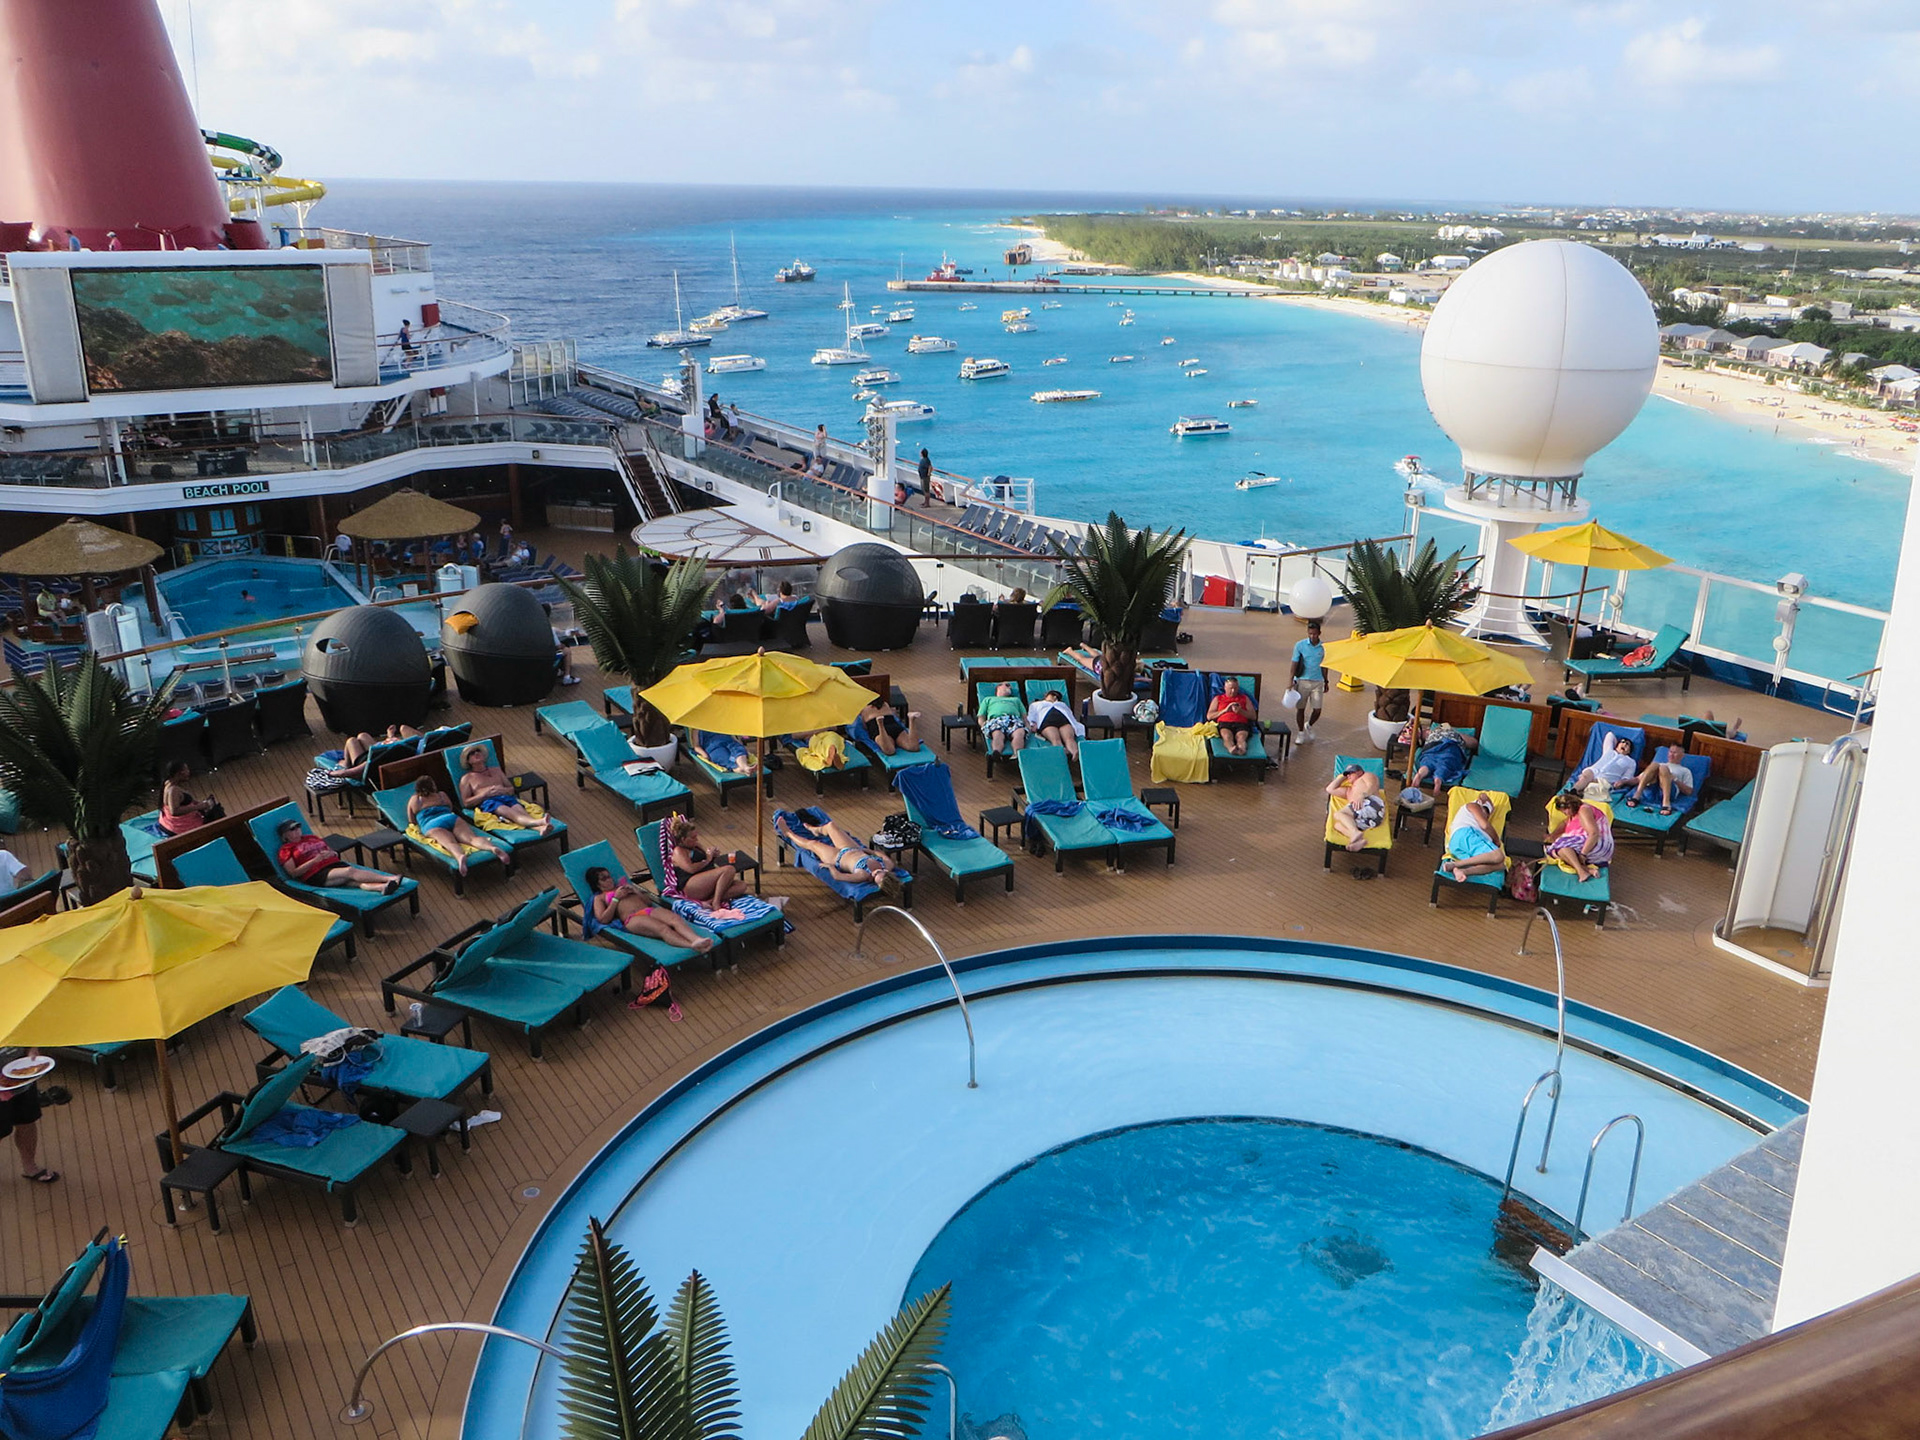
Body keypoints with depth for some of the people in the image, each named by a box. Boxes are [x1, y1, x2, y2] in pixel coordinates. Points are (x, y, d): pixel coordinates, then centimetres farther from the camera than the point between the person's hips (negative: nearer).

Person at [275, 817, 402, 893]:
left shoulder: (312, 837, 29)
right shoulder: (286, 849, 12)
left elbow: (332, 852, 29)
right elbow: (294, 873, -1)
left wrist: (331, 853, 3)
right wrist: (315, 860, -10)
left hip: (335, 864, 5)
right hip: (316, 875, -5)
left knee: (356, 880, -27)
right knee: (350, 871, -32)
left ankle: (383, 887, -58)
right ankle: (389, 879, -45)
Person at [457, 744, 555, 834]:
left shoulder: (496, 770, 32)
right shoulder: (467, 778, 21)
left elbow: (512, 789, 27)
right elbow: (466, 802, 9)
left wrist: (503, 790, 2)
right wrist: (486, 793, -5)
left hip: (506, 797, 4)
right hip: (487, 802, -4)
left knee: (520, 810, -33)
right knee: (510, 812, -37)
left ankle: (541, 828, -65)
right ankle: (539, 822, -67)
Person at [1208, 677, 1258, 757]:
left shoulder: (1245, 698, 30)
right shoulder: (1218, 698, 28)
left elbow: (1253, 716, 19)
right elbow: (1209, 716, 16)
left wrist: (1241, 711, 0)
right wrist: (1225, 710, 3)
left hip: (1241, 724, 1)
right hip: (1224, 723, -1)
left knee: (1241, 736, -37)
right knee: (1227, 736, -38)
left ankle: (1241, 748, -70)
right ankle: (1231, 748, -71)